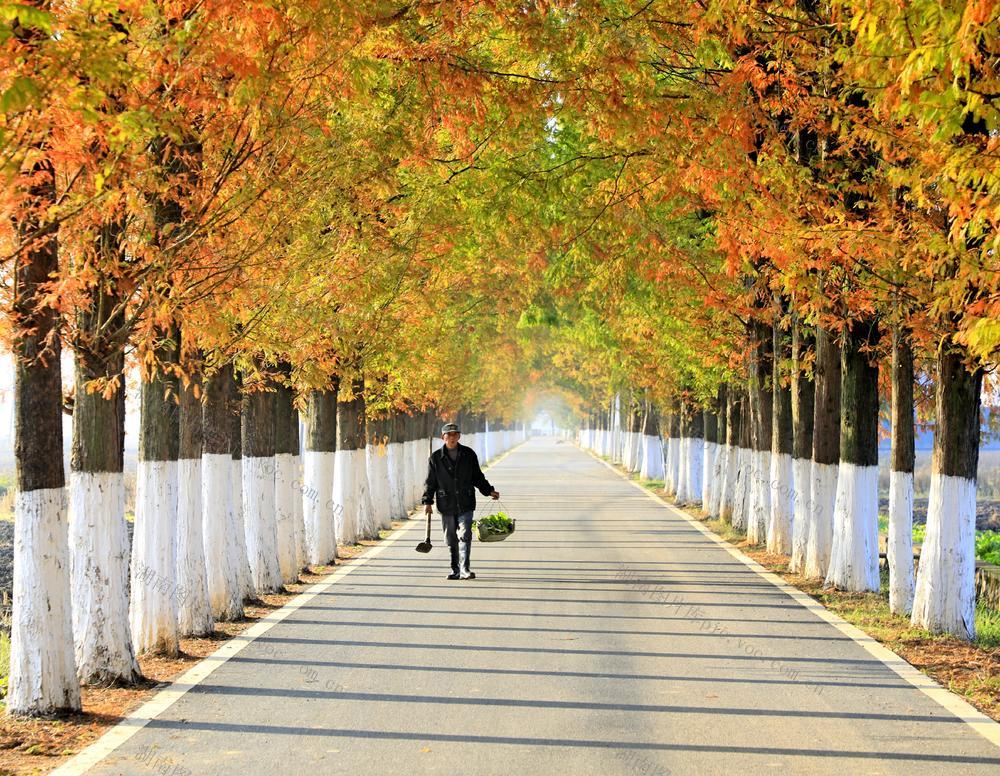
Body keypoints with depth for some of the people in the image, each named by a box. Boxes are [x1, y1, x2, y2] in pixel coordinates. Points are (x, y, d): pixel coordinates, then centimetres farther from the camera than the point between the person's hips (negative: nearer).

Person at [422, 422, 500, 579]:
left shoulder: (468, 454, 5)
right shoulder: (436, 458, 3)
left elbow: (477, 477, 15)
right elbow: (430, 482, 6)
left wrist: (489, 491, 6)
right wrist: (427, 502, -2)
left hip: (465, 504, -1)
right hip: (446, 506, 1)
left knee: (465, 535, -13)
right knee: (451, 540, 6)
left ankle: (465, 569, -15)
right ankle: (456, 570, 16)